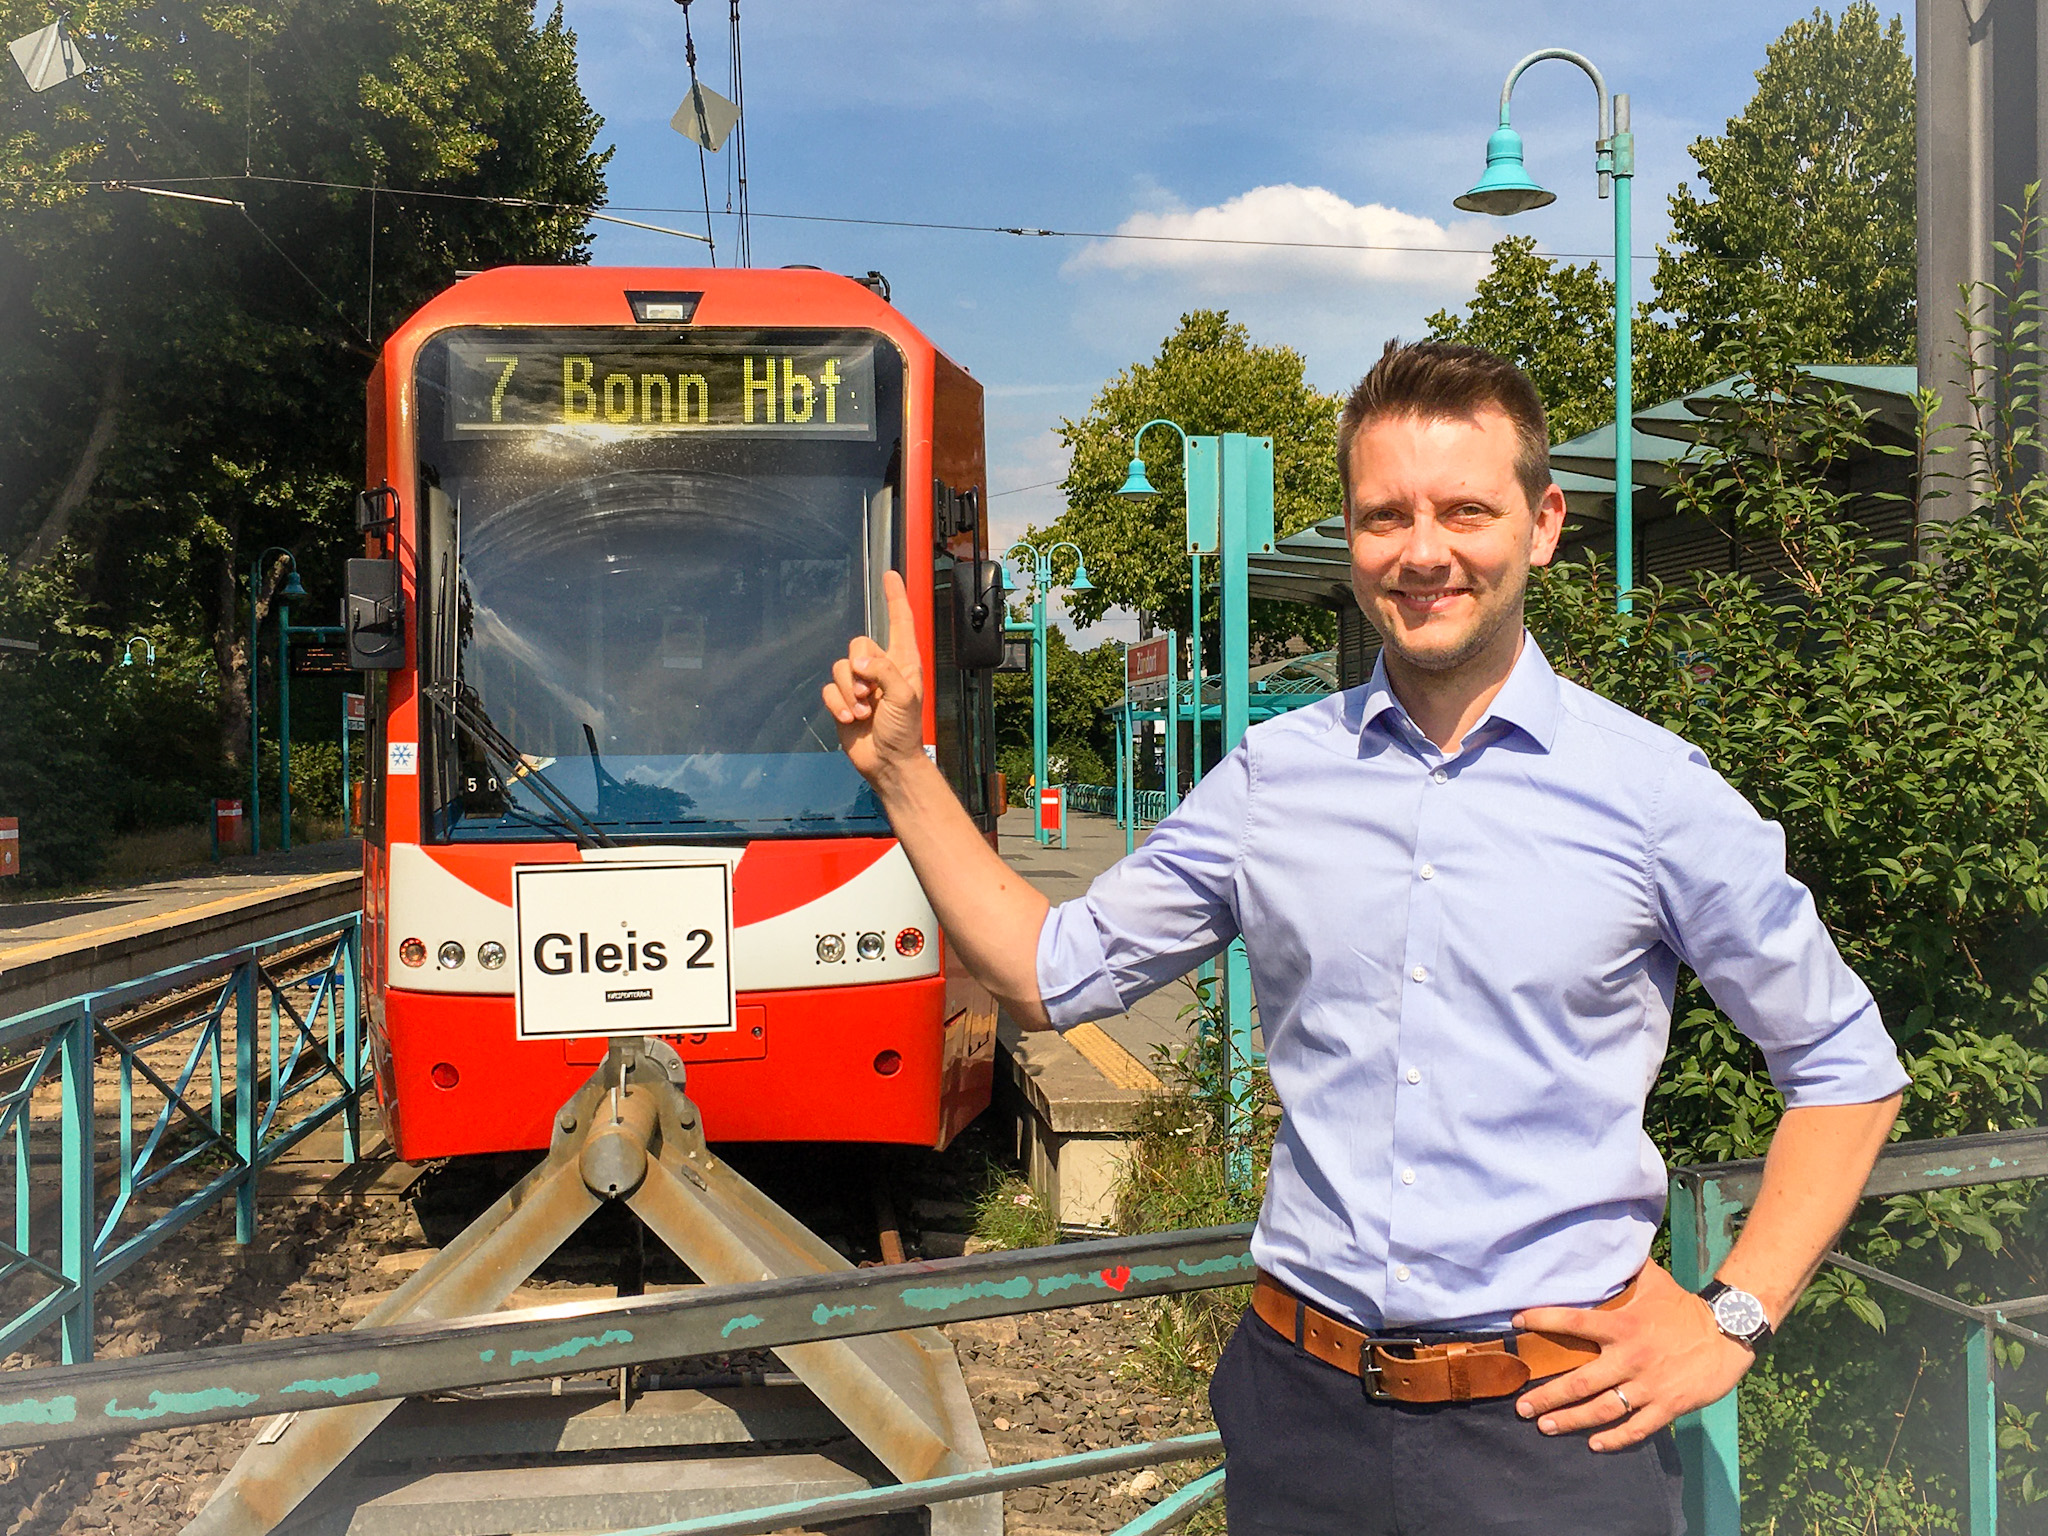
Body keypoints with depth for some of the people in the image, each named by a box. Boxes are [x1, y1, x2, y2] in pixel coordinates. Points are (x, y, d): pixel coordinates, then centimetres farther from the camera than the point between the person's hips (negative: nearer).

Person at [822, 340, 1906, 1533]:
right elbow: (1056, 975, 8)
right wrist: (903, 766, 3)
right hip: (1302, 1406, 3)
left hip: (1554, 1425, -2)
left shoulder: (1656, 795, -6)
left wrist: (1733, 1321, -3)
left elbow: (1846, 1065, 4)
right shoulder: (1271, 778, 1)